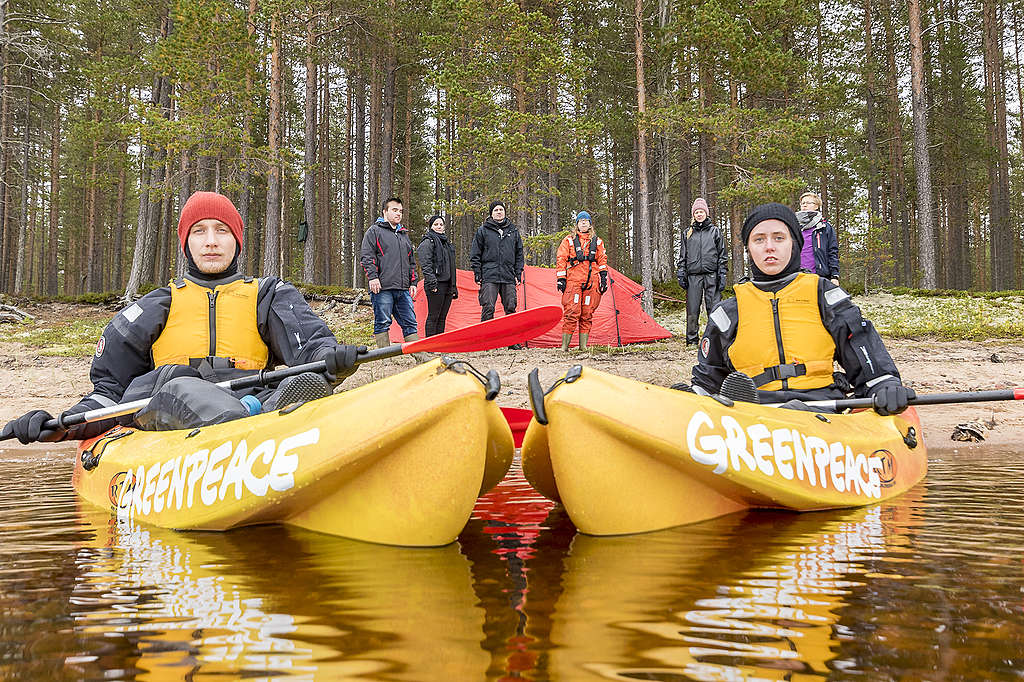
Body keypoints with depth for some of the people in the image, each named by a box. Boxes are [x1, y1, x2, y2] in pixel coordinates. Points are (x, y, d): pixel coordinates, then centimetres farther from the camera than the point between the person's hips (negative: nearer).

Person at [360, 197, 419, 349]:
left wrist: (413, 282, 18)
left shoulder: (404, 234, 25)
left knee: (410, 323, 4)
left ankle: (419, 356, 5)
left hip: (403, 289, 6)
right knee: (382, 324, -4)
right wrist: (372, 276, -14)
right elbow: (366, 256, -4)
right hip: (382, 287, -6)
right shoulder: (375, 231, 5)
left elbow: (411, 261, 28)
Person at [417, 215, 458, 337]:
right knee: (433, 316, -7)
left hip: (447, 285, 8)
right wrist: (431, 281, -23)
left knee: (442, 317, 9)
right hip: (436, 285, -8)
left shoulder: (446, 243, 23)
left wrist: (454, 287, 22)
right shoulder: (428, 242, -3)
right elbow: (425, 264, -13)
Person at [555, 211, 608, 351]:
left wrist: (604, 278, 9)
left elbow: (602, 260, 19)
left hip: (591, 283, 3)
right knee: (572, 312, -13)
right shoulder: (569, 240, 9)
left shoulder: (597, 241, 18)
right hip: (573, 281, -3)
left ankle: (583, 345, 7)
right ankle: (564, 345, -9)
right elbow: (561, 260, 6)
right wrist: (561, 279, -2)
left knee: (587, 314, 2)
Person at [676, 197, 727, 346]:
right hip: (693, 275, 1)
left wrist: (722, 275, 2)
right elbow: (682, 256, 16)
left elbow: (722, 255, 9)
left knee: (713, 308, -5)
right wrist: (681, 273, 5)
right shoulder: (687, 233, 14)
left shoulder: (715, 232, 11)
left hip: (711, 275, -1)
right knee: (692, 309, -1)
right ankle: (691, 340, 7)